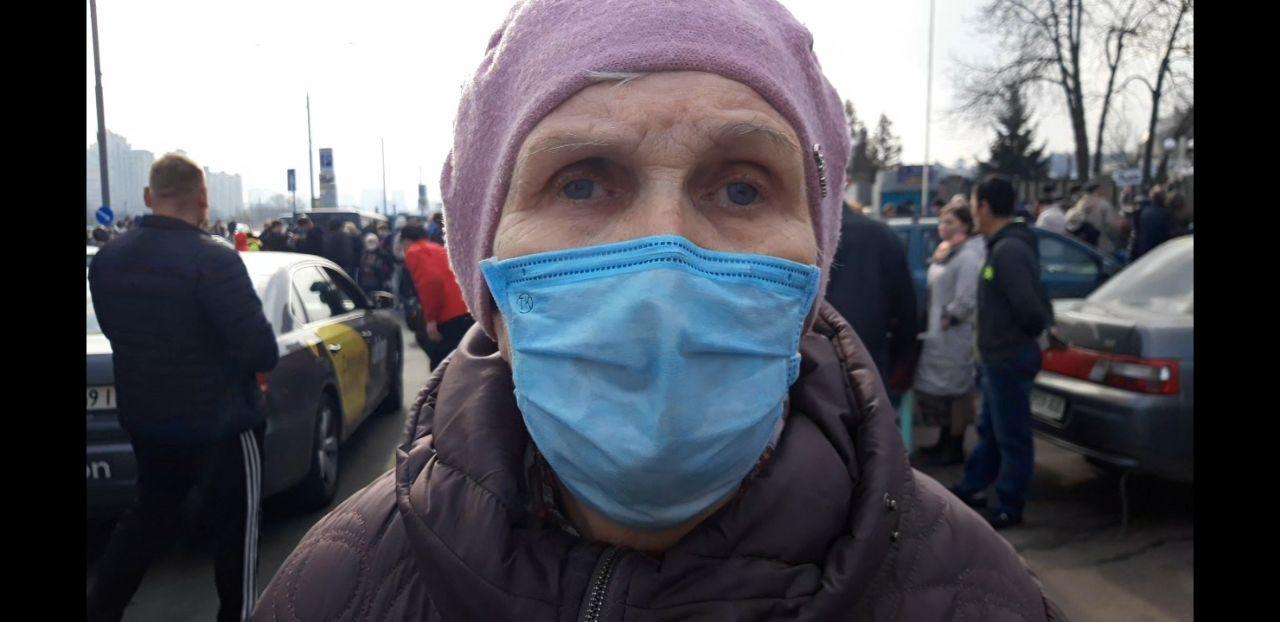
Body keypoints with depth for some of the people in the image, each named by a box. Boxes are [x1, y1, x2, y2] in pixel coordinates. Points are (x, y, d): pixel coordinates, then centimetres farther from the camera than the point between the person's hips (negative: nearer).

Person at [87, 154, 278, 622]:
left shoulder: (106, 259, 1)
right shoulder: (213, 260, -23)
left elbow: (116, 330, 16)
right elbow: (261, 350, -25)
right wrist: (261, 358, -3)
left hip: (142, 416, 7)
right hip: (219, 421, -7)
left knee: (151, 516, 25)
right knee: (235, 527, 11)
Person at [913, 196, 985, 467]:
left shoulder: (968, 256, -16)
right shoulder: (946, 252, 14)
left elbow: (966, 299, -23)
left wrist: (948, 320, -15)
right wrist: (933, 324, 14)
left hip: (956, 335, -9)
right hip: (939, 333, 9)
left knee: (956, 389, 0)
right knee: (940, 388, 16)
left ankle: (955, 448, 11)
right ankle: (945, 442, 29)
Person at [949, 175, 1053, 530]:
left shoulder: (1008, 250, -22)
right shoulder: (1003, 245, 11)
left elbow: (1029, 307, -27)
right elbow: (1030, 304, 16)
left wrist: (1025, 338, -8)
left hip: (1010, 358, -10)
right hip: (999, 355, 10)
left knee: (1011, 435, 3)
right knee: (990, 430, 20)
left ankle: (1009, 507, 15)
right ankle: (969, 488, 34)